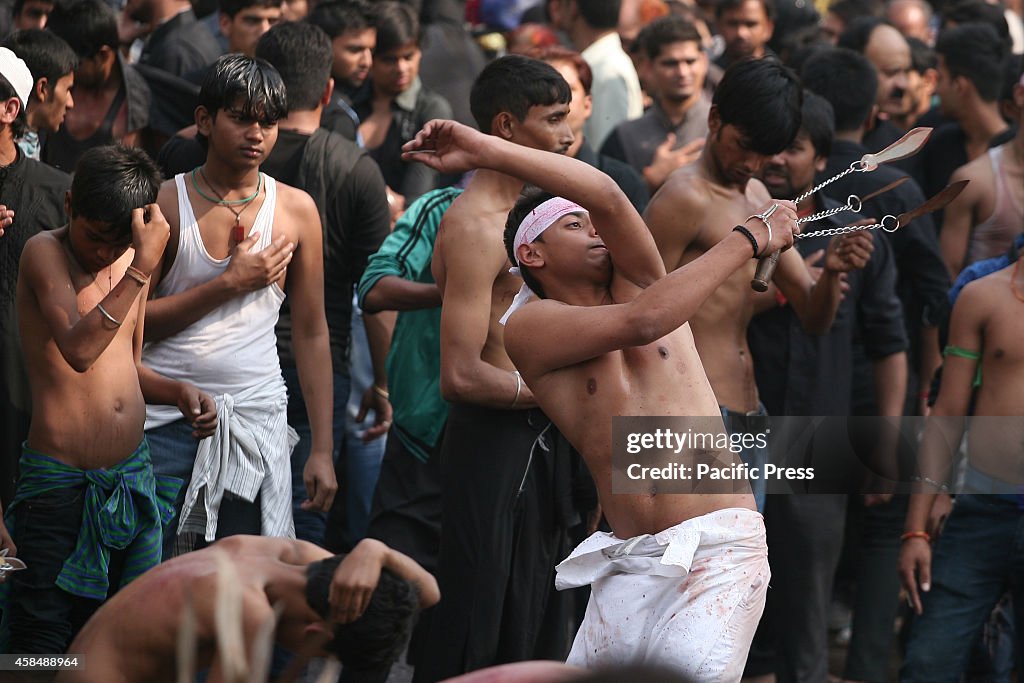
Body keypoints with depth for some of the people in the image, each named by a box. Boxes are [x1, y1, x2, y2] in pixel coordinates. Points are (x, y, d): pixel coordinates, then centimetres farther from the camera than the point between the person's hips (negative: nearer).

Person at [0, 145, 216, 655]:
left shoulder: (136, 261, 10)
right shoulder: (44, 253, -10)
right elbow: (79, 350, -27)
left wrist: (178, 392, 4)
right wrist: (141, 270, -28)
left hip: (132, 477, 7)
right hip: (58, 480, -6)